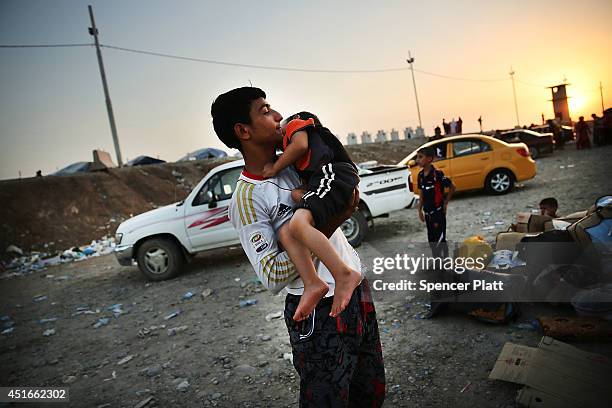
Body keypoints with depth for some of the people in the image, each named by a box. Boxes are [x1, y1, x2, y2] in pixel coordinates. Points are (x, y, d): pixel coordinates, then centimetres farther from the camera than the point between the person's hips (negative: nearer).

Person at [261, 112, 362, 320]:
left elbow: (301, 145, -7)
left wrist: (274, 168, 2)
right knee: (286, 232, -6)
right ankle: (312, 283, -20)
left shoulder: (295, 122, 15)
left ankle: (344, 274, -30)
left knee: (298, 223, -30)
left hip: (333, 173, -9)